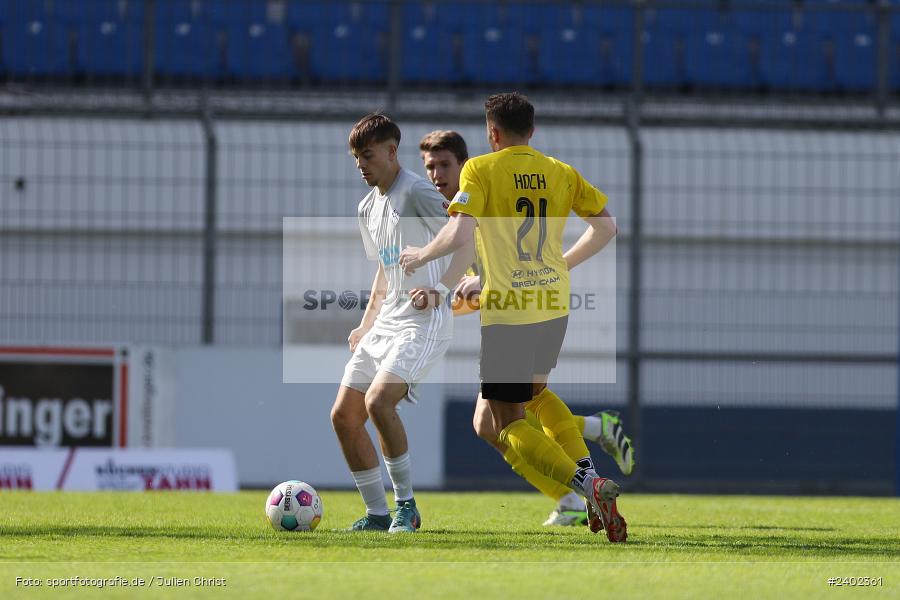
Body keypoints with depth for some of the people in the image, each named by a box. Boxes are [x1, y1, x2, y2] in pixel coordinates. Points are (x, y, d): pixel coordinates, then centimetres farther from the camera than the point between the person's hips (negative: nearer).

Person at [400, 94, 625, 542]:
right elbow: (605, 226, 11)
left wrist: (421, 255, 1)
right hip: (555, 305, 6)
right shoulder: (560, 173, 8)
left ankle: (587, 484, -16)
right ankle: (589, 472, 11)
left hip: (506, 311, -6)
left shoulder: (480, 170, -6)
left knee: (508, 423, 4)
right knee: (536, 391, 30)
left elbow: (459, 236, -18)